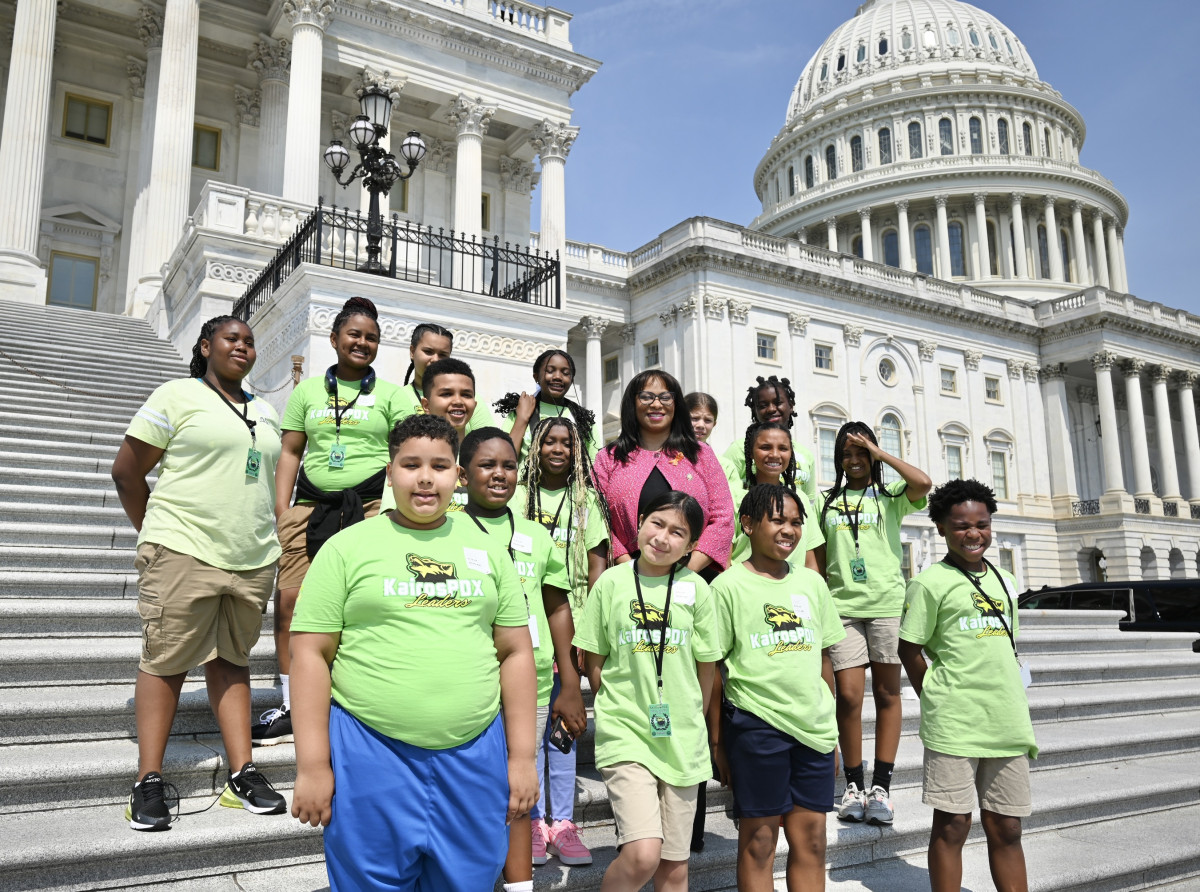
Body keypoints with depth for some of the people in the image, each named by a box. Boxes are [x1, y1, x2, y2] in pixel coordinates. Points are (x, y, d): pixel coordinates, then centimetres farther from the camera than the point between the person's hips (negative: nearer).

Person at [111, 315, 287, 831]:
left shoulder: (265, 412, 17)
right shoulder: (177, 396, 0)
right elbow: (126, 471, 1)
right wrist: (156, 536, 4)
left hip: (253, 561, 5)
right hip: (185, 555, -5)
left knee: (231, 661, 10)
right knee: (166, 661, 0)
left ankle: (242, 776, 12)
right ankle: (149, 783, 9)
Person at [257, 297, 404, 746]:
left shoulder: (390, 395, 10)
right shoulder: (308, 390, 17)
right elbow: (290, 453, 15)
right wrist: (281, 514, 6)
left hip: (370, 506, -2)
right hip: (311, 506, 3)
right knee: (289, 600, -3)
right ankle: (292, 709, 11)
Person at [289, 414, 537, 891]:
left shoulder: (487, 550, 8)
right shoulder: (347, 547, 0)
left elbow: (516, 653, 8)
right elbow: (311, 655, -3)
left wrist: (521, 758, 4)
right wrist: (312, 766, -7)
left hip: (474, 757, 3)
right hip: (370, 757, -2)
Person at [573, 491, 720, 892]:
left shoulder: (695, 588, -1)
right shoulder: (611, 582, -4)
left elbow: (706, 665, 8)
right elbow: (593, 661, 3)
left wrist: (693, 722, 11)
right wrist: (618, 712, 3)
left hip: (681, 738, 3)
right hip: (625, 736, -2)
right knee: (643, 855, -18)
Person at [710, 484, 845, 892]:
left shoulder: (811, 582, 9)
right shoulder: (729, 585, -5)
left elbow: (824, 658, 15)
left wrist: (832, 727, 14)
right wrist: (717, 739, -4)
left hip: (813, 728, 5)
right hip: (755, 725, -4)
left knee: (811, 841, 11)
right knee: (759, 841, 5)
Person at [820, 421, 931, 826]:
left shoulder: (890, 497, 9)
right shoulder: (828, 501, 14)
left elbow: (924, 483, -13)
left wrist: (879, 452, -4)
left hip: (888, 603, -1)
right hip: (843, 605, 1)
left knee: (887, 693, 2)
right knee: (848, 695, -4)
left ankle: (881, 787, 9)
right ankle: (854, 785, 9)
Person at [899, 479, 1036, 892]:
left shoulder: (1003, 581, 13)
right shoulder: (931, 582, -6)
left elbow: (1007, 648, 20)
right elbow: (909, 649, -4)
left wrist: (1015, 709, 14)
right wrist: (938, 703, -4)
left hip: (1008, 722, 6)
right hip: (954, 723, -5)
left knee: (1006, 828, 12)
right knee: (952, 825, 2)